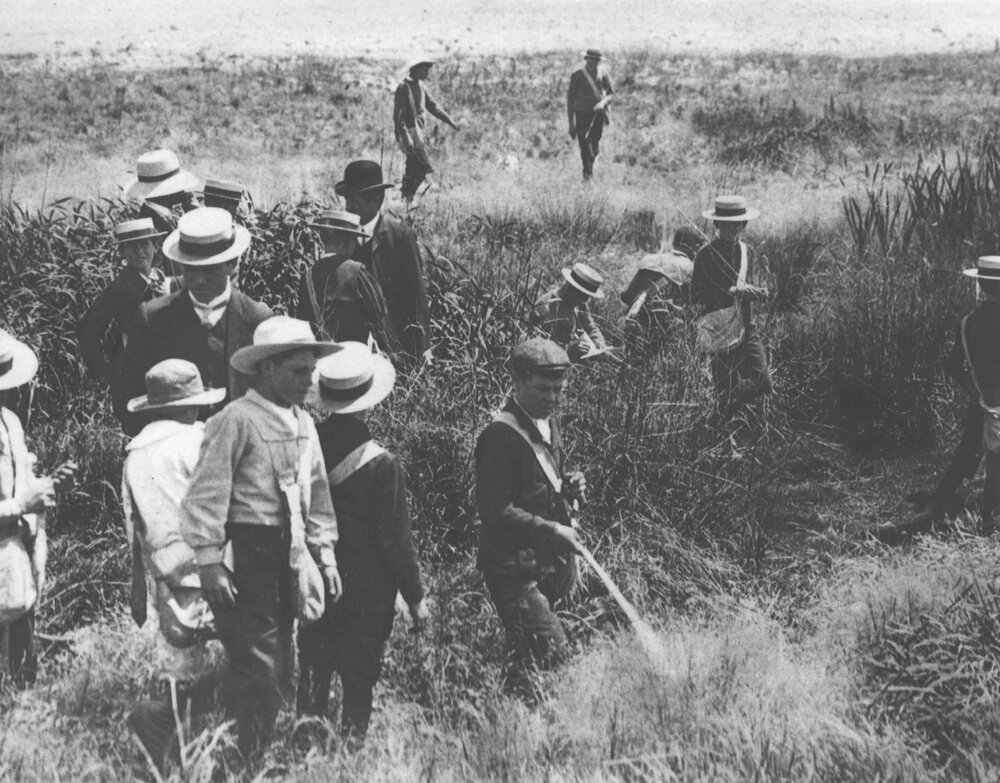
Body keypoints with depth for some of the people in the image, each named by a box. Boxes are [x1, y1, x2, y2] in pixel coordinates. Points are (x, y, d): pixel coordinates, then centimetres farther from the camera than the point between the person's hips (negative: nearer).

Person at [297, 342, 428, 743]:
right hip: (368, 593, -4)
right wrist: (415, 596, -1)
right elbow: (394, 539, -13)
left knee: (312, 683, 14)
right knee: (358, 685, 6)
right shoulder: (382, 464, -18)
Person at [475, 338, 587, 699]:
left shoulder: (547, 423, 11)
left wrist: (568, 486, 4)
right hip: (515, 566, -8)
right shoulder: (501, 435, -18)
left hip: (553, 560, 8)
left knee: (530, 653, 12)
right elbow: (495, 510, -19)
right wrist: (552, 529, -19)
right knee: (549, 650, -12)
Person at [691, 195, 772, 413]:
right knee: (727, 394, -3)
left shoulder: (747, 251, 9)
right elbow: (696, 299, -13)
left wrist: (756, 292, -6)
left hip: (747, 328, 5)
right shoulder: (706, 256, -9)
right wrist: (734, 293, -21)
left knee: (764, 385, -4)